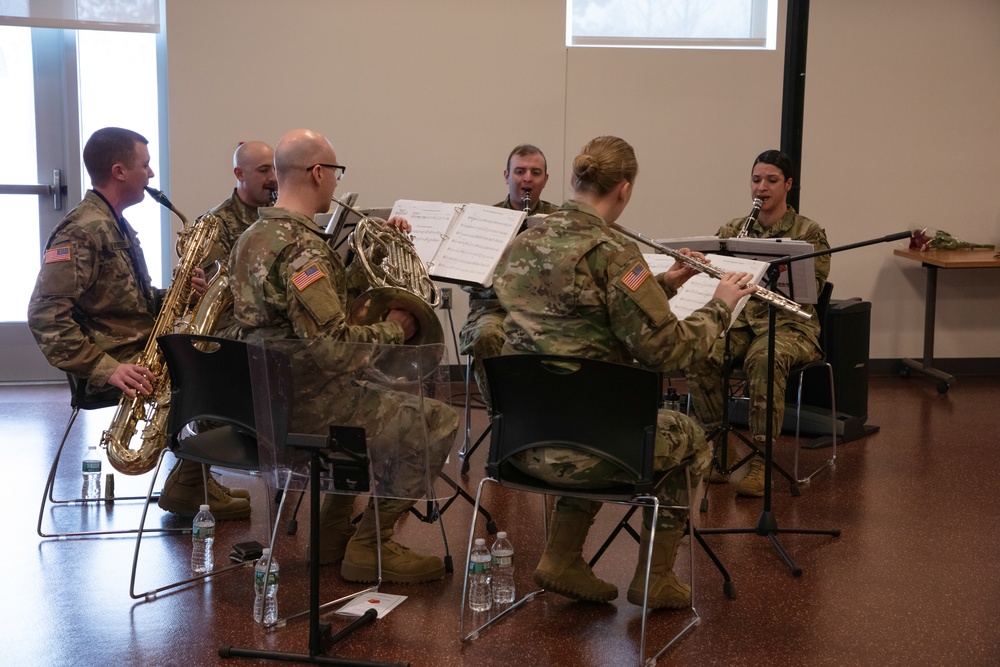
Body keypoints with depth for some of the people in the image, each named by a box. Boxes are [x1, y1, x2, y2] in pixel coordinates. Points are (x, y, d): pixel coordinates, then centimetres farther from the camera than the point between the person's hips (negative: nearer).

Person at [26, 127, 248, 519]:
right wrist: (104, 368, -28)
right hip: (115, 359, -10)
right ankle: (187, 487, -3)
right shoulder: (82, 231, -15)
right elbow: (45, 314, -23)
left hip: (140, 350, 10)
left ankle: (196, 480, 4)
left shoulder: (117, 228, 16)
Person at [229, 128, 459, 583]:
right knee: (437, 423, -9)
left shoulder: (253, 235, 11)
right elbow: (331, 341, -29)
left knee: (376, 399, 35)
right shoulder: (301, 246, -21)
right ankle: (369, 546, -1)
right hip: (305, 401, -11)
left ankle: (334, 529, 33)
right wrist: (393, 330, -12)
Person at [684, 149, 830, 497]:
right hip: (738, 318, 4)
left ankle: (760, 462, -30)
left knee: (764, 360, -39)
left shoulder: (809, 233, 4)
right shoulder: (732, 230, 15)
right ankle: (721, 451, -14)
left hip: (788, 323, -3)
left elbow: (812, 286, -8)